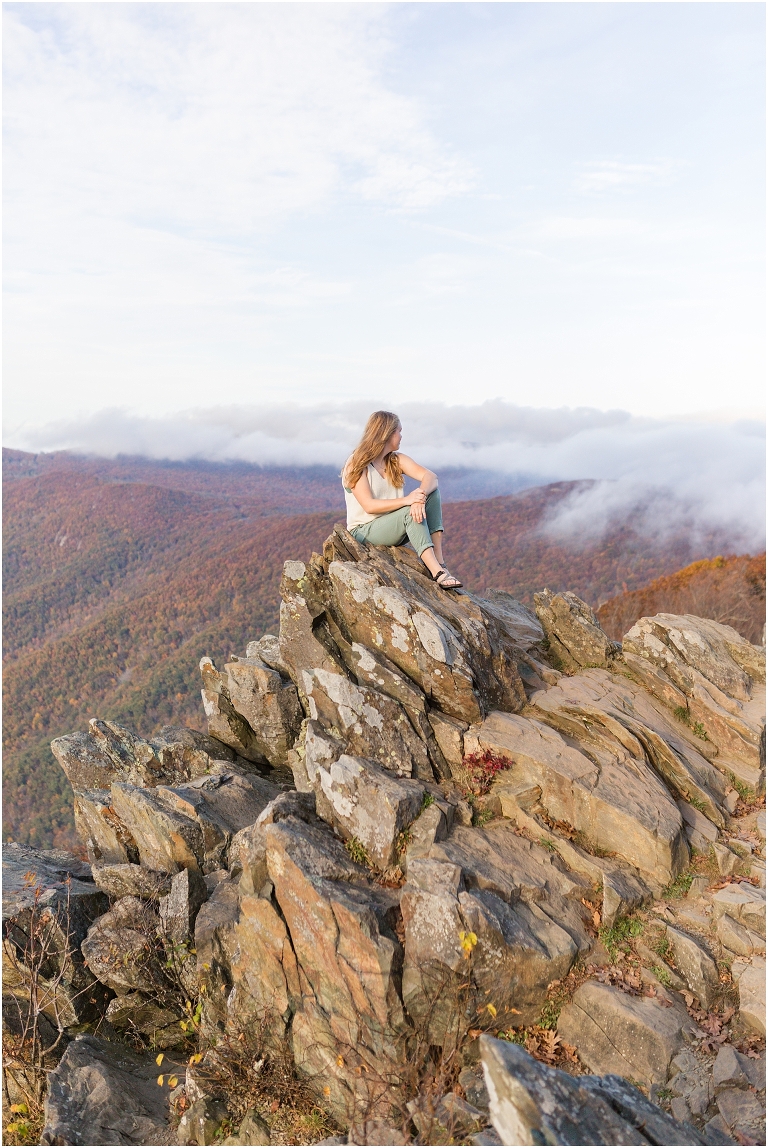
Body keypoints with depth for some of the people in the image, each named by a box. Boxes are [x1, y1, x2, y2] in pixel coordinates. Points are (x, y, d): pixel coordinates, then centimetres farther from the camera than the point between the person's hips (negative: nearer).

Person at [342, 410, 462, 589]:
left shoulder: (396, 460, 9)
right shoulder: (356, 465, -10)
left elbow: (430, 476, -7)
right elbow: (369, 506, -23)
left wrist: (421, 496, -31)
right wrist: (406, 500, -35)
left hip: (395, 526, 7)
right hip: (364, 531, -6)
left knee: (432, 492, -14)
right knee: (410, 511, -32)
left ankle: (438, 560, -25)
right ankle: (437, 572, -39)